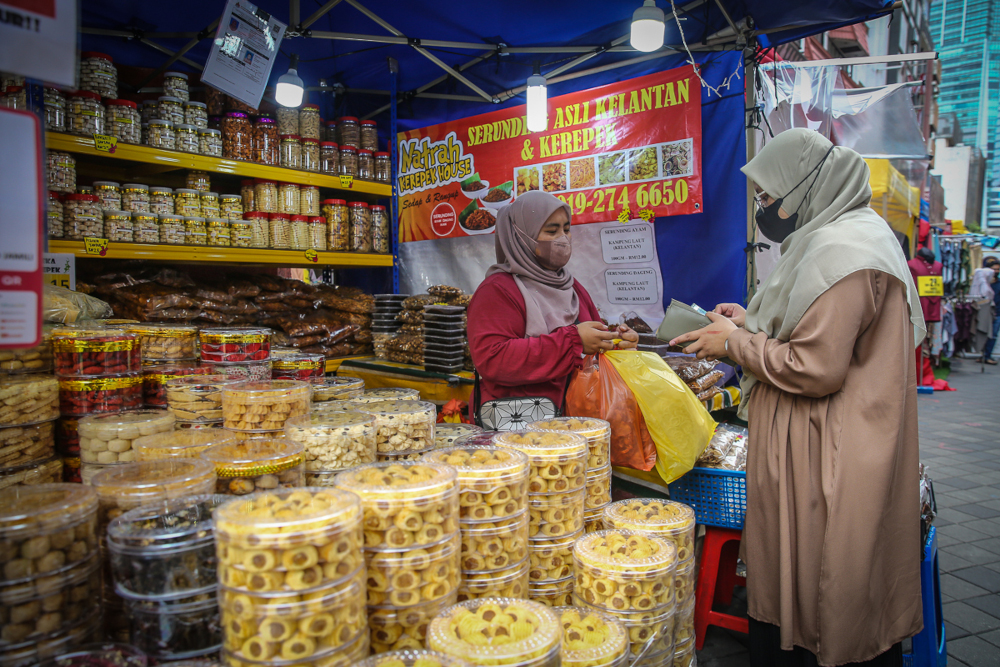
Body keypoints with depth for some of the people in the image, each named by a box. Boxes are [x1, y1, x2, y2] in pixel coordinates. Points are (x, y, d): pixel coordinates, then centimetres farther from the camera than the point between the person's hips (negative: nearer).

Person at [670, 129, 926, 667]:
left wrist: (735, 344, -11)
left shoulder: (841, 251, -19)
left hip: (826, 464, -10)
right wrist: (753, 325, 13)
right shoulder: (849, 238, 15)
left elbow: (816, 368, -23)